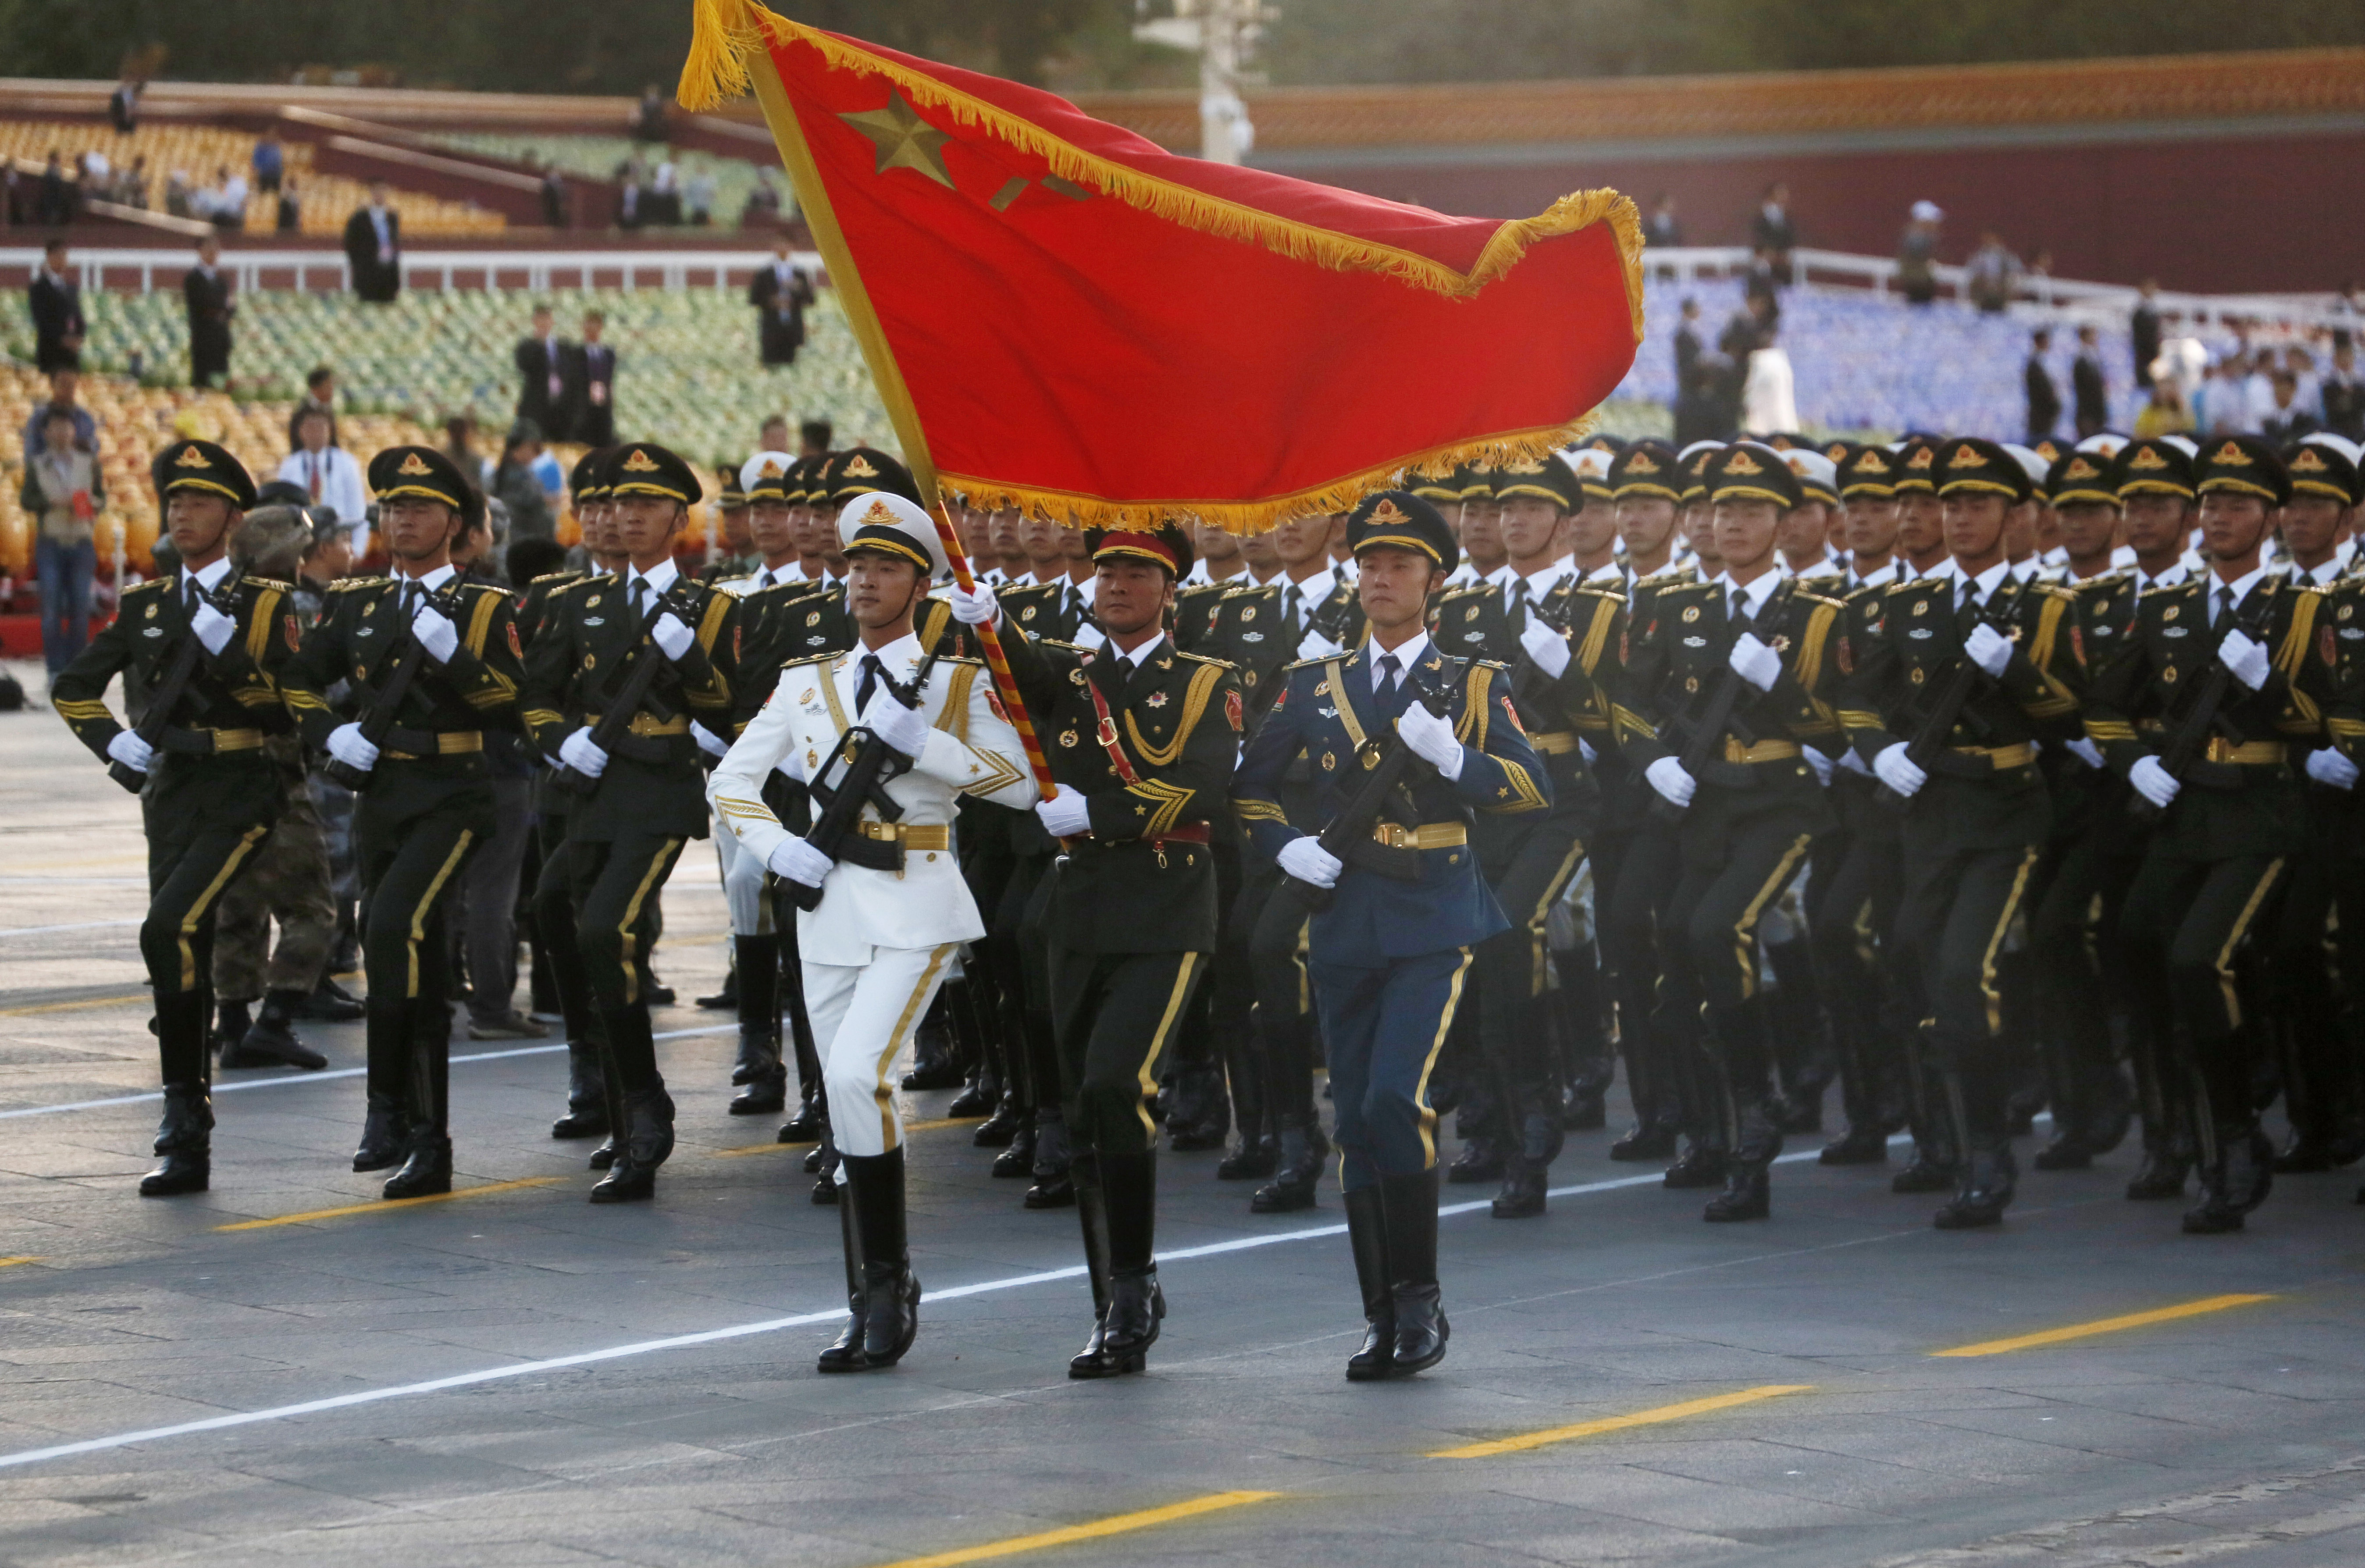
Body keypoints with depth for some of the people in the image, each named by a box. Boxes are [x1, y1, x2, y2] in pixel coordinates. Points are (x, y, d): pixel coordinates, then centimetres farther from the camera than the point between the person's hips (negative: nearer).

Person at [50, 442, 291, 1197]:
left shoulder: (264, 604, -2)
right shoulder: (145, 605, 12)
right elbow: (72, 686, 20)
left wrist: (229, 648, -17)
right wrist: (111, 741, 7)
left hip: (239, 796, -5)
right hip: (169, 795, 5)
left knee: (171, 929, -23)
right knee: (186, 955, 7)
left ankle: (187, 1097, -14)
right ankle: (188, 1146, 14)